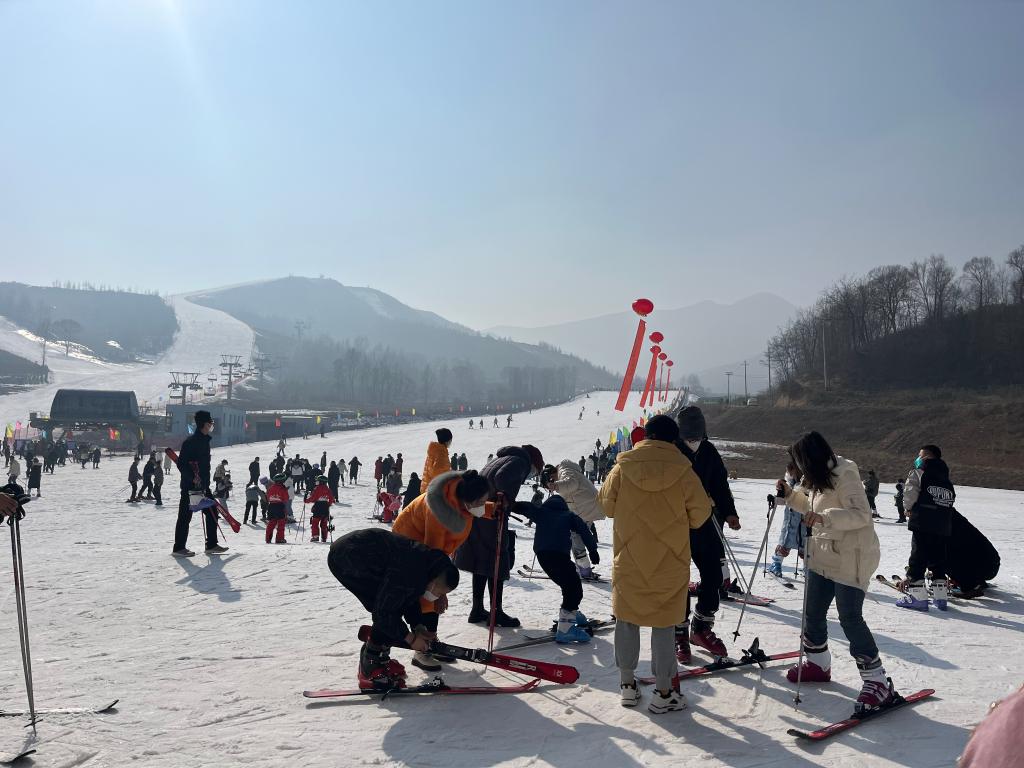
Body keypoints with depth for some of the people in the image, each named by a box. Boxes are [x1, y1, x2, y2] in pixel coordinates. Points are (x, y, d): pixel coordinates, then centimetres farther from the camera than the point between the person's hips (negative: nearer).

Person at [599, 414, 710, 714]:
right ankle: (663, 693, 14)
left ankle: (627, 683, 25)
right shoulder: (683, 472, -12)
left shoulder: (622, 468, -8)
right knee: (664, 624, 8)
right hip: (669, 563, -1)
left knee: (626, 619, 16)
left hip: (628, 560, 2)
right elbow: (700, 514, -4)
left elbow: (606, 505, 3)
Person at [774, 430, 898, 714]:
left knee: (850, 617, -10)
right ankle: (817, 663, 35)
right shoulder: (820, 478, 11)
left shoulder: (845, 475, -19)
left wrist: (823, 518, -37)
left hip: (851, 558, -10)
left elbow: (861, 514, -27)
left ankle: (877, 681, -1)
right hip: (823, 557, 10)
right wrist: (791, 495, 11)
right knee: (813, 611, 16)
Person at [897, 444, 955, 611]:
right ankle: (940, 596, 14)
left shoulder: (918, 474, -4)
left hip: (922, 526, -6)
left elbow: (909, 498, -11)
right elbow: (950, 504, 11)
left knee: (917, 560, -1)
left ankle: (917, 596, -4)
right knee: (938, 561, 13)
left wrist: (911, 509, 8)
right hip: (944, 528, 6)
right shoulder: (947, 480, 16)